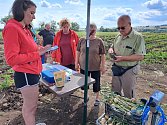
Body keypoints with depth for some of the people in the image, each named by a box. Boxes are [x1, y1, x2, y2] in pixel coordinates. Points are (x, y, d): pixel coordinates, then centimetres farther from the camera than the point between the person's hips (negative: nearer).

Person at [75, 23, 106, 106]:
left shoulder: (99, 41, -8)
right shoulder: (82, 40, -2)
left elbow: (102, 55, -4)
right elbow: (78, 52, 5)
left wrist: (103, 66, -4)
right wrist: (76, 62, 4)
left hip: (95, 67, -2)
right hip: (83, 66, 2)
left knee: (96, 83, 12)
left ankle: (97, 98, 36)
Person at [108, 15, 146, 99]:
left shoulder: (138, 37, -15)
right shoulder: (118, 36, 5)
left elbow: (140, 56, -20)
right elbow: (112, 47, 17)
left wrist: (123, 58, -26)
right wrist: (111, 50, -7)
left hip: (128, 70, -6)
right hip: (116, 69, 6)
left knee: (128, 95, 12)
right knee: (115, 92, 21)